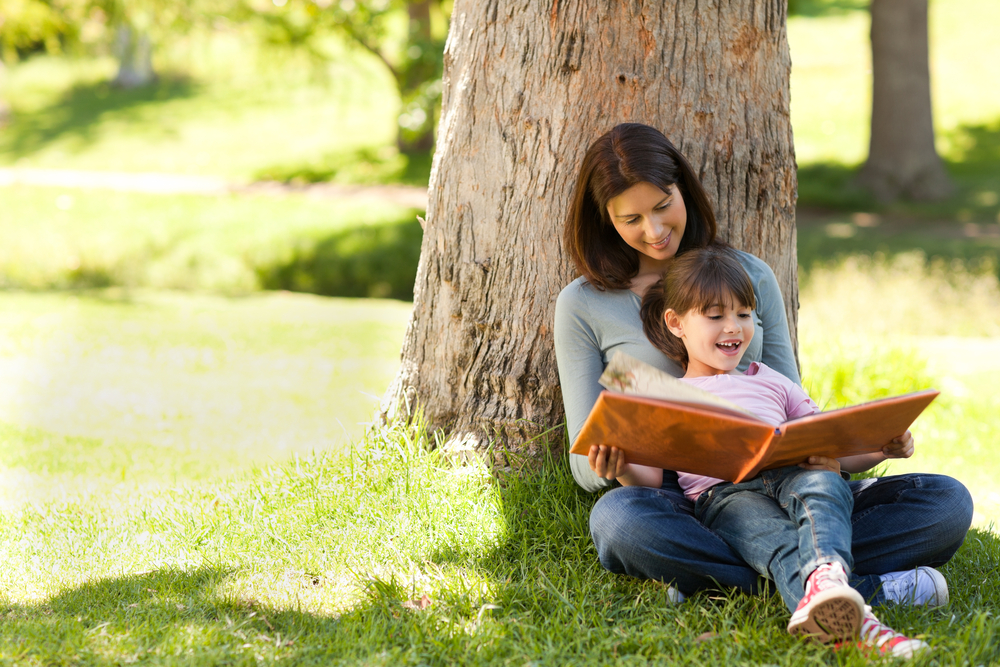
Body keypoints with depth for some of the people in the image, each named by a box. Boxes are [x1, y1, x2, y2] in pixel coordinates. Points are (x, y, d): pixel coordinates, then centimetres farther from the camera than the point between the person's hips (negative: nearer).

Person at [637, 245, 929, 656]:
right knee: (773, 538, -37)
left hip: (790, 476, 3)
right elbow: (650, 477, 10)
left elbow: (835, 451, 28)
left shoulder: (771, 383, 34)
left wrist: (882, 449, 7)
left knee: (823, 482, -35)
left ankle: (824, 580, -66)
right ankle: (854, 621, -66)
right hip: (722, 494, -3)